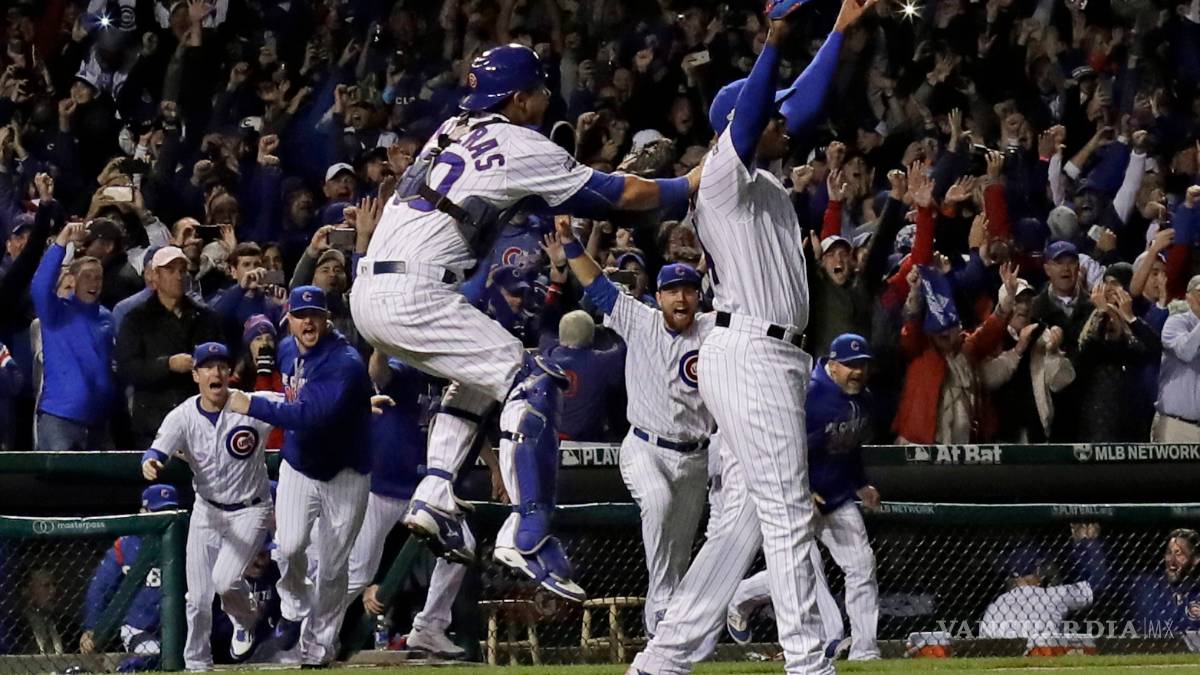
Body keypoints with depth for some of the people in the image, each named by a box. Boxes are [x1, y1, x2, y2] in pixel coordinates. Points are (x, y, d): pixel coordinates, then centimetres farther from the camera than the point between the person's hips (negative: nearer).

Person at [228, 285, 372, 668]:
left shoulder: (345, 364, -24)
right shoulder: (288, 350, 1)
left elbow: (312, 415, -37)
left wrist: (252, 406, -34)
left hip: (344, 475, -4)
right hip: (298, 467, 4)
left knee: (332, 569, 2)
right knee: (289, 546, -18)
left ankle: (317, 648, 16)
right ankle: (295, 610, 9)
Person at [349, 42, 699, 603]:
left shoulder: (452, 131, 19)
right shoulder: (520, 147, -3)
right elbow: (622, 194, 1)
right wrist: (695, 183, 13)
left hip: (368, 294, 9)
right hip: (415, 293, -9)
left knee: (478, 374, 27)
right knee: (530, 383, -8)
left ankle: (434, 495, 12)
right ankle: (526, 536, -18)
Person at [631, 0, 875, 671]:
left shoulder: (766, 181, 19)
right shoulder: (726, 177, -7)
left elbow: (804, 104, 23)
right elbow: (749, 112, -24)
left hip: (773, 358, 10)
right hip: (751, 356, -10)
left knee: (744, 517, 9)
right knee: (788, 512, -9)